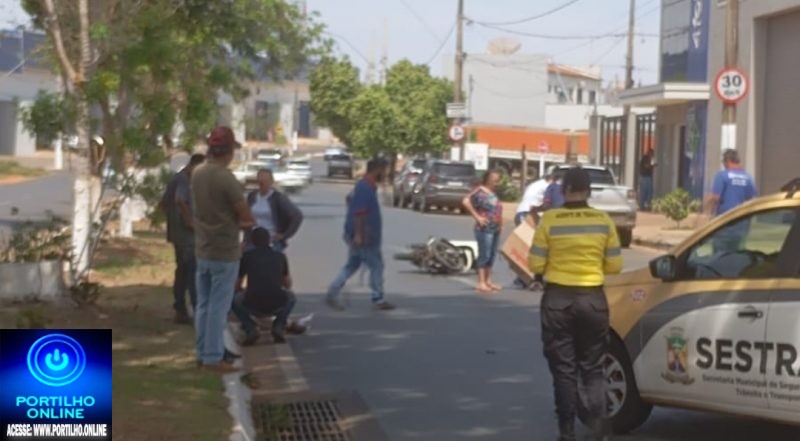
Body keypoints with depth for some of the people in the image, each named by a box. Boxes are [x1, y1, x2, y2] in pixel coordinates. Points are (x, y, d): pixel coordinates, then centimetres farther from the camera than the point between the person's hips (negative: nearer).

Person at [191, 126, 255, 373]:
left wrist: (231, 222, 5)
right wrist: (236, 222, 4)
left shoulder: (197, 175, 4)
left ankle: (203, 354, 20)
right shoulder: (227, 179, -20)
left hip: (202, 250, 7)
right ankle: (213, 358, 3)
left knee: (203, 305, 14)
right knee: (218, 307, -1)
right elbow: (248, 219, -15)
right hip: (224, 253, -7)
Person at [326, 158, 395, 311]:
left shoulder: (366, 186, 14)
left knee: (352, 266, 13)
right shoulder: (365, 188, -18)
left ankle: (332, 295, 12)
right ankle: (378, 300, 7)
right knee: (376, 266, 0)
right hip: (364, 237, -10)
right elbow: (359, 212, -24)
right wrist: (358, 234, -26)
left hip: (360, 235, 10)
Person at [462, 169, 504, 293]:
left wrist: (500, 224, 15)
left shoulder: (493, 193, 16)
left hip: (495, 229, 9)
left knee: (492, 255, 12)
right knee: (484, 255, -6)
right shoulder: (480, 192, -12)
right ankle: (481, 283, -2)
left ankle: (488, 281, 21)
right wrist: (477, 217, -20)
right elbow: (466, 202, -23)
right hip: (485, 229, -9)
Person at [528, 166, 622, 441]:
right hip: (593, 299, 2)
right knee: (592, 367, 14)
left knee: (563, 368, 8)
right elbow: (614, 266, 2)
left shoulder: (550, 220, -8)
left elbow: (535, 266, -7)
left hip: (558, 299, -2)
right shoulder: (603, 221, -2)